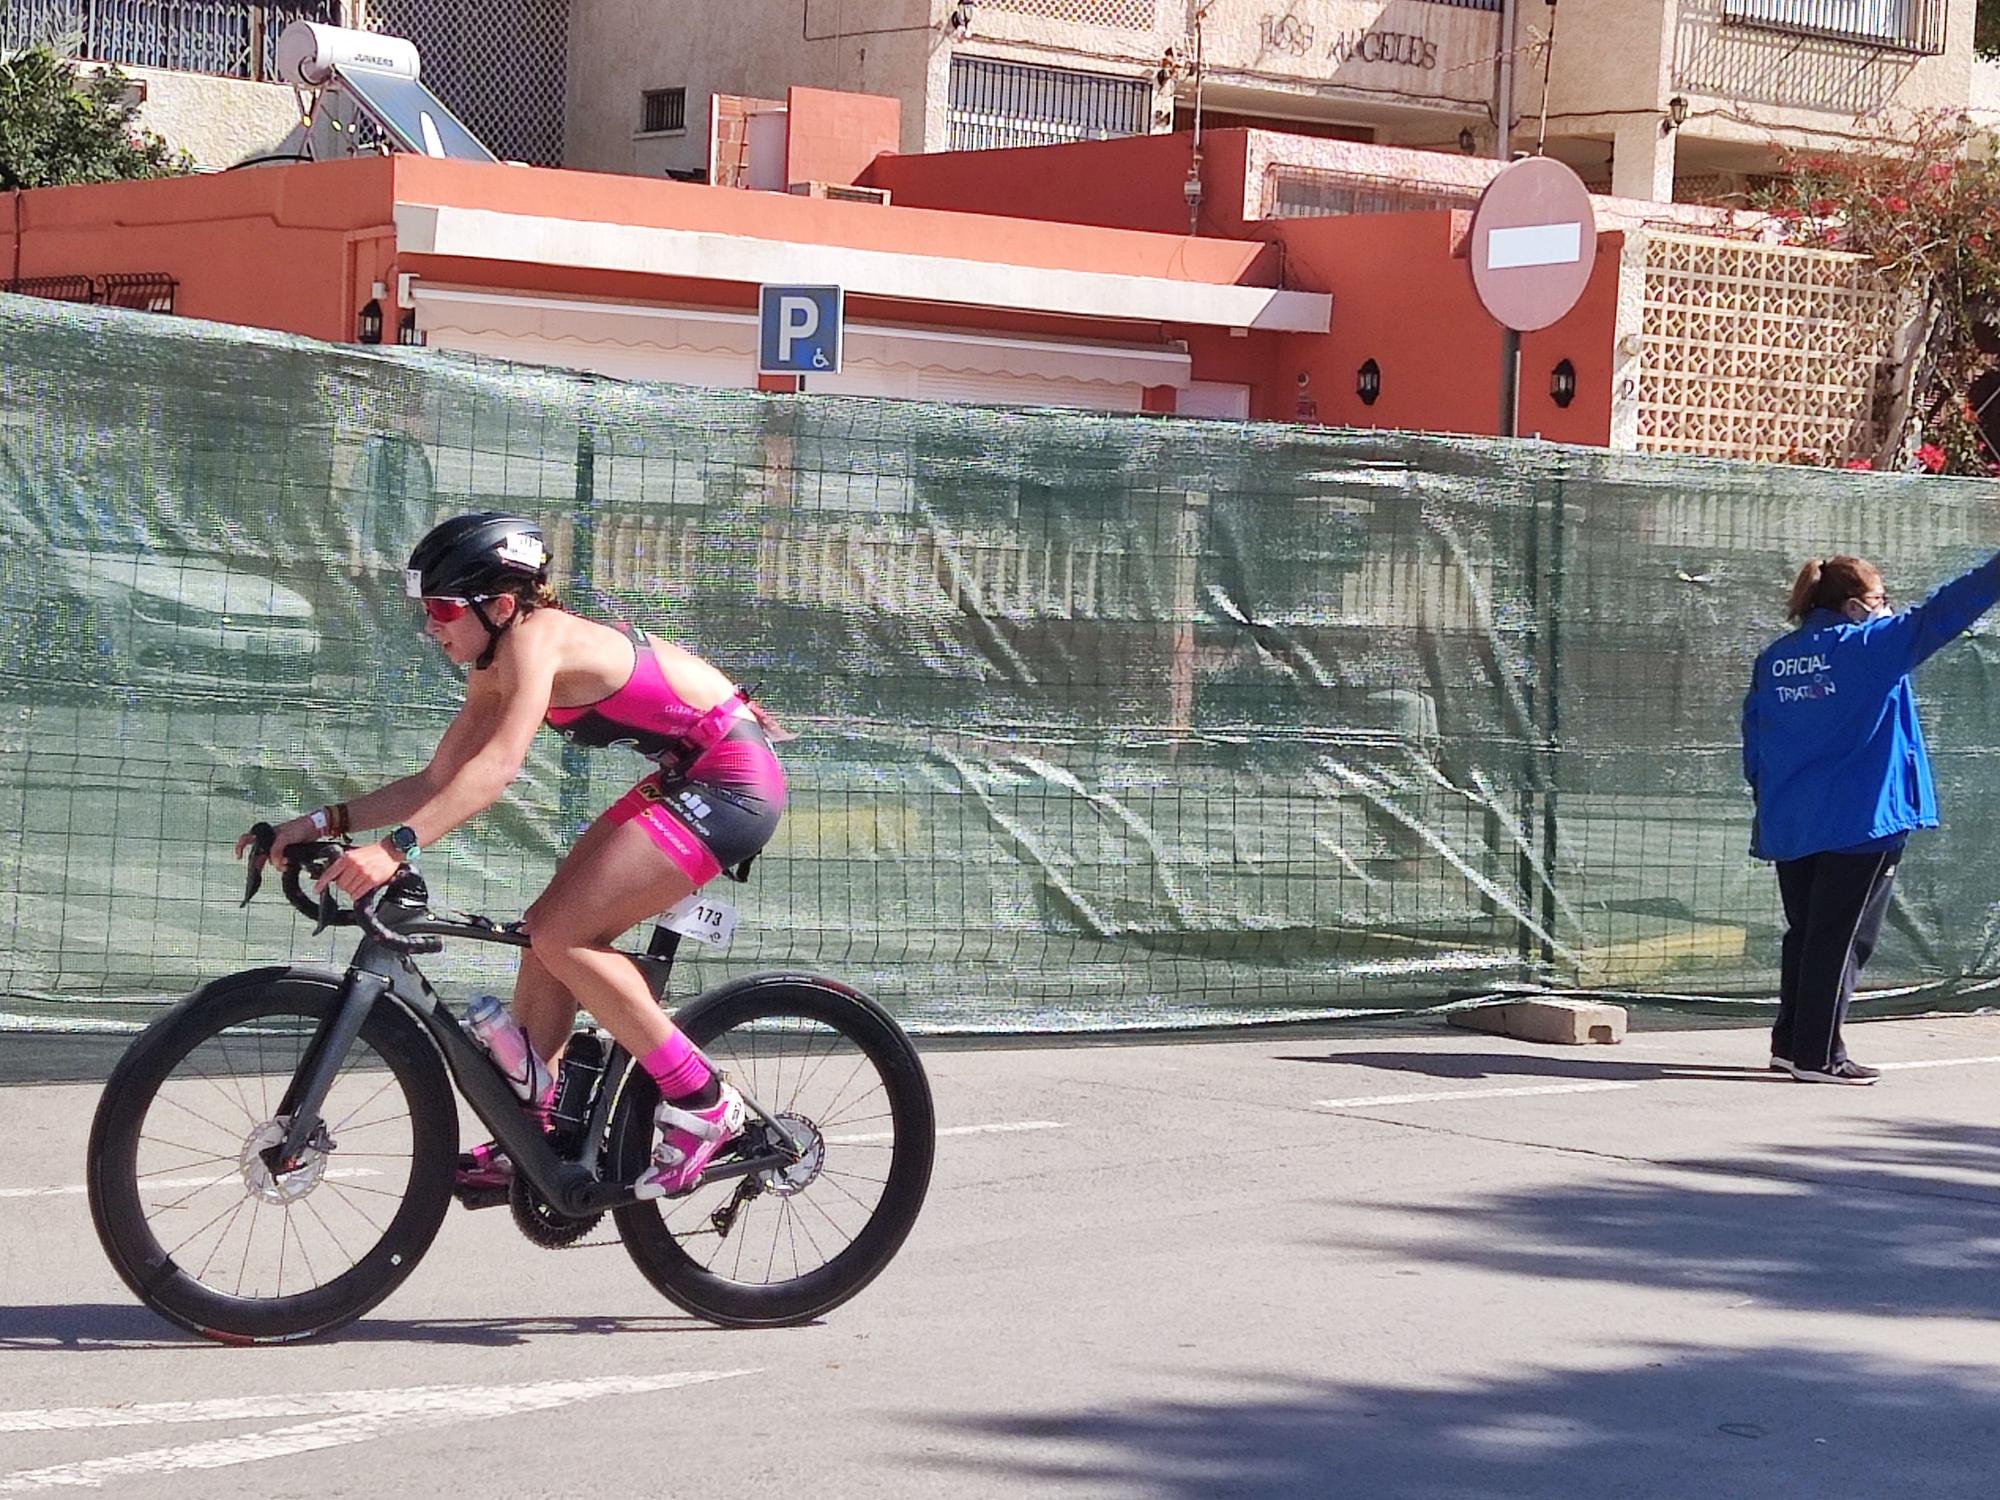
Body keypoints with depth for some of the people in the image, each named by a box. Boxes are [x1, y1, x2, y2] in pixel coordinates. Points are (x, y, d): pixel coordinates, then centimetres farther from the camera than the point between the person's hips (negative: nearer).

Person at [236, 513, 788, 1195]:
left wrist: (396, 846, -44)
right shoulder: (494, 669, 9)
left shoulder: (537, 638, -20)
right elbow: (438, 782, 8)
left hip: (732, 783, -10)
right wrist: (323, 823, -2)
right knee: (551, 930, 6)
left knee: (561, 934, -14)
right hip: (689, 777, 10)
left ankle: (703, 1108, -7)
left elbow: (495, 768, -34)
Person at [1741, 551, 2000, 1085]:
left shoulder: (1773, 658, 10)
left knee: (1804, 932, 15)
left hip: (1789, 822, 6)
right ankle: (1818, 1054, -3)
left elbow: (1754, 738, 13)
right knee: (1841, 937, -2)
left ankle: (1791, 1042, 19)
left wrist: (1767, 800, 21)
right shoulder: (1869, 645, -8)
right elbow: (1939, 614, -13)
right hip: (1858, 818, -6)